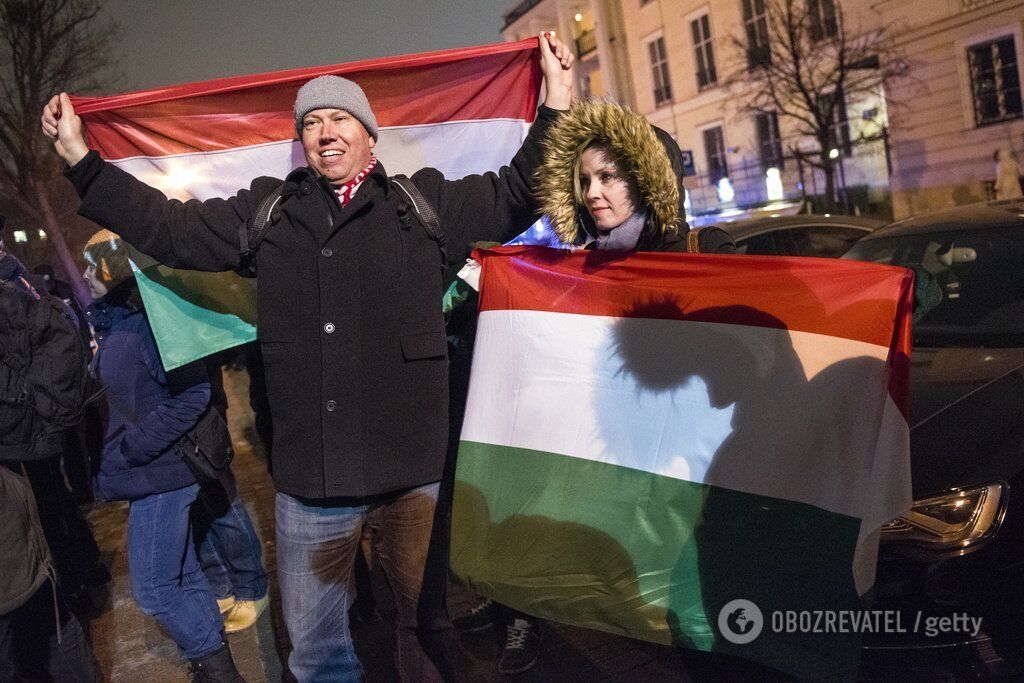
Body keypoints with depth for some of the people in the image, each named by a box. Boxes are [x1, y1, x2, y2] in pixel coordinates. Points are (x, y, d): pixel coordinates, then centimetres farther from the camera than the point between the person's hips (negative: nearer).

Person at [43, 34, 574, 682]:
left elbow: (515, 194, 9)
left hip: (411, 471, -1)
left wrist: (555, 103, 2)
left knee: (426, 624, 15)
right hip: (308, 481, 2)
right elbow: (171, 227, 13)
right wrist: (81, 159, 14)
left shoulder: (425, 203, 5)